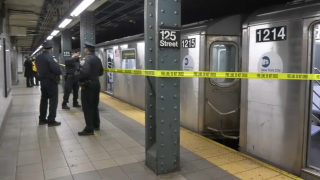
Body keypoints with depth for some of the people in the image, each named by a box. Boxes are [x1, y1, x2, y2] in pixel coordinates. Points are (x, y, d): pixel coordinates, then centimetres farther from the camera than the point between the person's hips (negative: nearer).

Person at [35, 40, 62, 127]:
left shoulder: (38, 57, 7)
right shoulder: (49, 57, -18)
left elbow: (38, 68, 14)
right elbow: (57, 70, -23)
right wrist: (59, 74, -4)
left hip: (42, 80, 8)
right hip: (51, 81, -8)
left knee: (43, 100, 15)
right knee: (53, 101, -1)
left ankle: (42, 119, 22)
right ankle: (51, 120, 1)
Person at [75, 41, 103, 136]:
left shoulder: (86, 59, -16)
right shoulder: (98, 59, 12)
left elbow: (83, 72, -29)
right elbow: (101, 72, 18)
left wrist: (76, 75, -12)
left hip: (88, 85, -9)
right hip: (96, 83, 9)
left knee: (87, 107, -4)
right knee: (94, 105, 17)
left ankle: (89, 129, -1)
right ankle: (96, 125, 26)